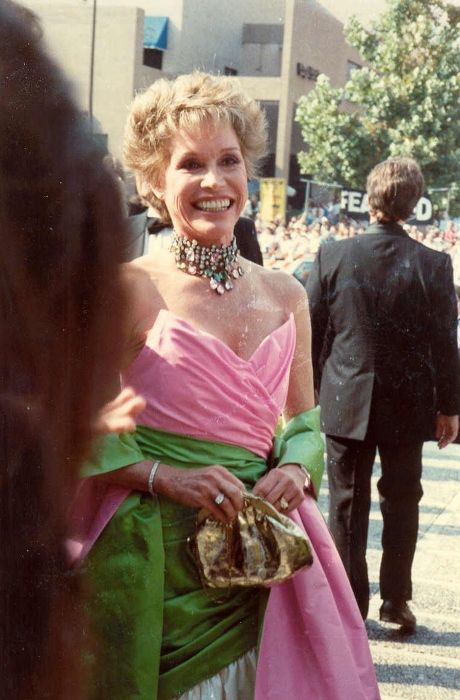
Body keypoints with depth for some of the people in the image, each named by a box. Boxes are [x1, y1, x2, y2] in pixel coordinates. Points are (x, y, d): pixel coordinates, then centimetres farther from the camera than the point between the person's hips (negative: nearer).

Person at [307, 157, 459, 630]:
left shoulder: (332, 255, -9)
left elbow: (311, 333, -3)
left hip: (346, 403, 0)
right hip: (408, 406, 0)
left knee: (348, 506, 10)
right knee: (401, 503, 15)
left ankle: (349, 605, 15)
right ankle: (395, 600, 20)